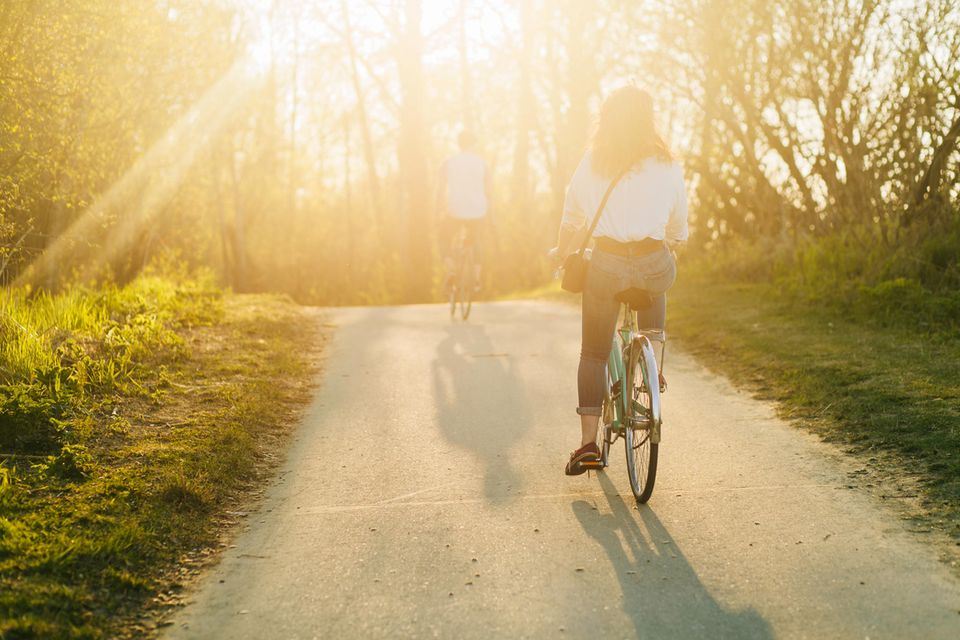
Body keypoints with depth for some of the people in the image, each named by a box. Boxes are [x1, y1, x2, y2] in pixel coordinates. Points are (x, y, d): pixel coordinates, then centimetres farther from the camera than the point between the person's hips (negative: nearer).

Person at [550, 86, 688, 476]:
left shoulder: (590, 164, 4)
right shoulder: (667, 166, 4)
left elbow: (571, 222, 12)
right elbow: (679, 228, 11)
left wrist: (562, 253, 30)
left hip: (606, 264, 0)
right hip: (654, 262, 0)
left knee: (593, 354, 8)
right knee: (657, 288, 37)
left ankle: (588, 440, -2)